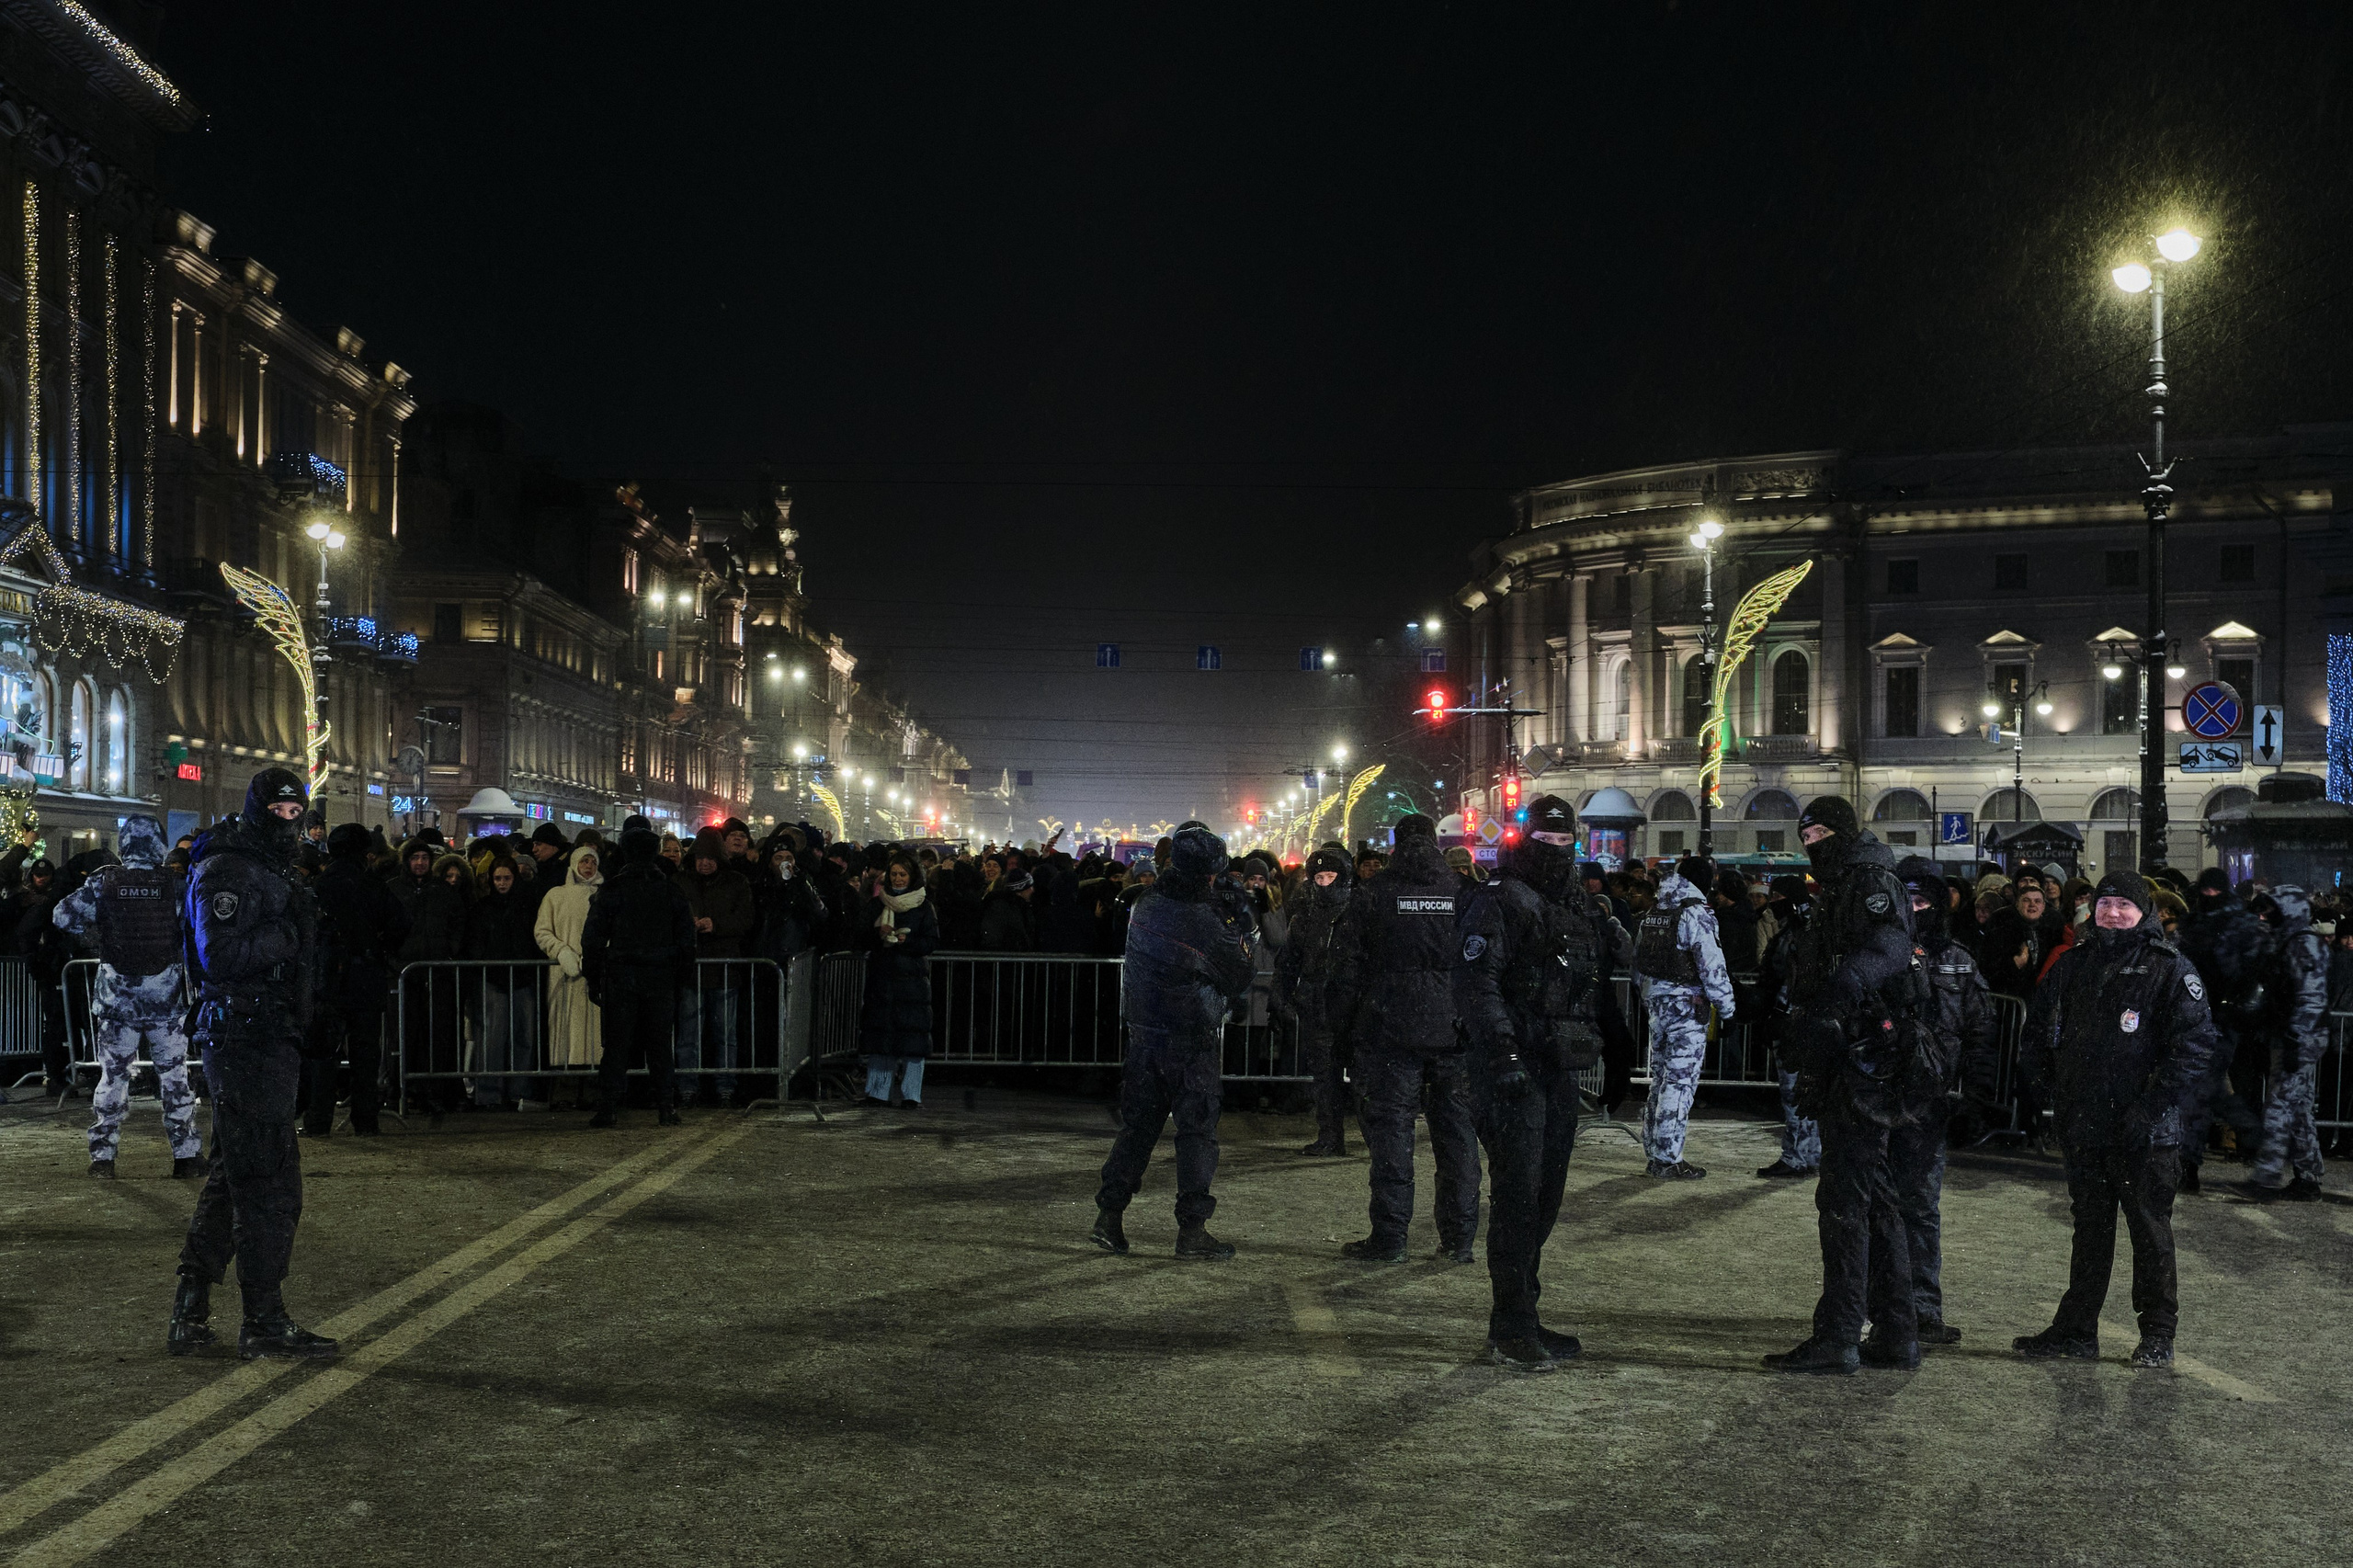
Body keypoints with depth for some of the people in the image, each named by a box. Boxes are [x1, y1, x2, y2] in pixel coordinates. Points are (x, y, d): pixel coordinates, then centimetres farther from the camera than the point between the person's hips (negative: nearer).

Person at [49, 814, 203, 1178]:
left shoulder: (104, 883, -4)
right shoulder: (176, 884, -5)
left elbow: (63, 916, -5)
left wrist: (97, 929, 11)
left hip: (116, 999, 0)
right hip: (167, 1001, 0)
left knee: (113, 1077, 10)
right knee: (174, 1077, 6)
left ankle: (102, 1154, 11)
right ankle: (186, 1155, 7)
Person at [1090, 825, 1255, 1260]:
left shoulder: (1146, 906, 1)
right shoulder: (1203, 922, -17)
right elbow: (1237, 982, -7)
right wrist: (1242, 935, 5)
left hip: (1143, 1033, 6)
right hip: (1190, 1042, -6)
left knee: (1137, 1125, 13)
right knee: (1197, 1131, 2)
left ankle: (1109, 1218, 11)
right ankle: (1192, 1230, 3)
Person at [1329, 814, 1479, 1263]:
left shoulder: (1370, 895, -2)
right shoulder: (1466, 894, 4)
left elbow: (1346, 968, -2)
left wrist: (1350, 1023, 6)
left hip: (1390, 1030, -2)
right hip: (1456, 1033, 2)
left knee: (1390, 1129, 3)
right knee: (1457, 1132, 9)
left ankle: (1389, 1238, 4)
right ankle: (1458, 1239, 13)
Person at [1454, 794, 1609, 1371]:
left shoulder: (1581, 908, 18)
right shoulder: (1498, 902, -8)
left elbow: (1598, 987, 26)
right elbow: (1474, 981, -17)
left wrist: (1600, 1045, 19)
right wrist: (1504, 1051, -26)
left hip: (1561, 1070, 8)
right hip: (1517, 1069, -8)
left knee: (1546, 1197, 12)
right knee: (1518, 1196, -7)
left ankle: (1523, 1317, 22)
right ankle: (1511, 1330, -2)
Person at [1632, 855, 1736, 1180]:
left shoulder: (1652, 913, 11)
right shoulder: (1696, 913, -14)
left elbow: (1638, 963, 18)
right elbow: (1712, 965, -17)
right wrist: (1726, 1007, -7)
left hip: (1656, 1004, 8)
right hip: (1687, 1006, -8)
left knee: (1660, 1078, 15)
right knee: (1681, 1081, -4)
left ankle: (1653, 1154, 20)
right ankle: (1668, 1160, -3)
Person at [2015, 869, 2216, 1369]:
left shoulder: (2170, 969, -5)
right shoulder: (2074, 966, 12)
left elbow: (2194, 1043, -12)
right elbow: (2037, 1034, 20)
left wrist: (2151, 1107, -17)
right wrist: (2056, 1093, 9)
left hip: (2145, 1133, -5)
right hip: (2085, 1129, 5)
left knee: (2150, 1231, 4)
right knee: (2090, 1229, 13)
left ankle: (2158, 1334, 15)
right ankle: (2076, 1329, 19)